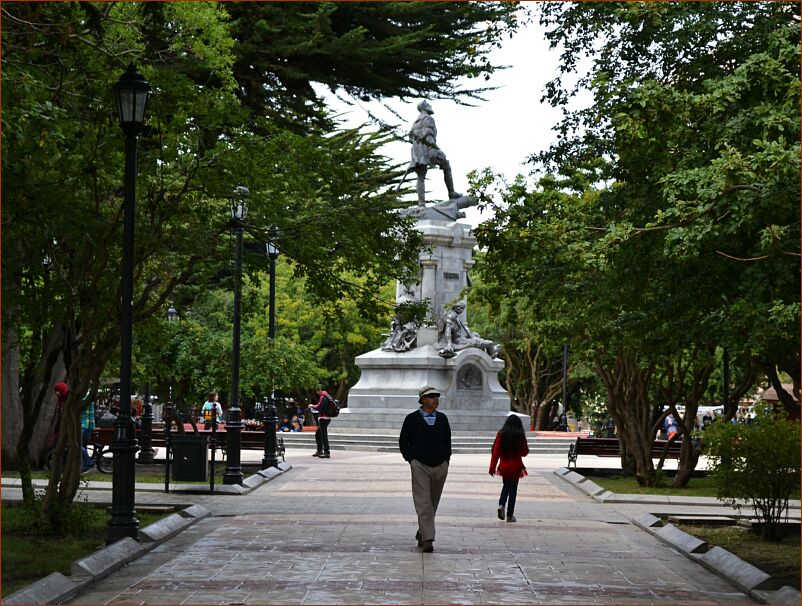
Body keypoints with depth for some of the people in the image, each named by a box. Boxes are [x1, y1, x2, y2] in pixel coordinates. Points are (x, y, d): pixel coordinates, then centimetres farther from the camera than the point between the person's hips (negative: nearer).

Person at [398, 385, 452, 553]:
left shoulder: (442, 419, 10)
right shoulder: (412, 419, -1)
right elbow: (403, 442, 5)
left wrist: (446, 459, 8)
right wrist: (411, 460, -3)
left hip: (440, 466, 4)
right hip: (420, 466, -4)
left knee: (433, 503, 10)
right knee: (423, 503, -12)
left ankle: (421, 533, 27)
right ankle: (427, 539, -16)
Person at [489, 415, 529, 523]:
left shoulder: (501, 434, -4)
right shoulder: (520, 436, -8)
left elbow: (496, 452, -5)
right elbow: (524, 452, -3)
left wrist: (492, 467, -2)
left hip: (504, 466, 2)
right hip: (515, 467, -2)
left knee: (506, 486, 22)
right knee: (513, 490, 7)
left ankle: (501, 504, -3)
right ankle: (510, 515, 8)